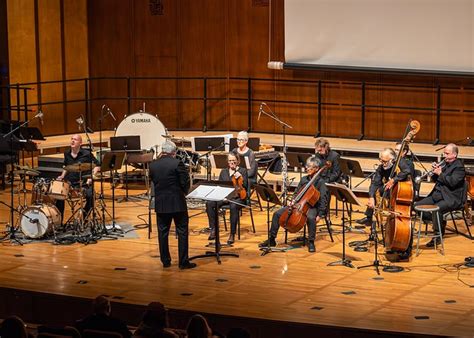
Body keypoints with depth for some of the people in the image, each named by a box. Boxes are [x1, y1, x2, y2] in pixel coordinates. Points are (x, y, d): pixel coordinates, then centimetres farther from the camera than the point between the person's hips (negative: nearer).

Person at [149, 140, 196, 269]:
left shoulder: (153, 165, 0)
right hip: (177, 203, -4)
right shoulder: (177, 163, -13)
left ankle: (165, 261, 14)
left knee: (162, 232, 11)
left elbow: (153, 181, 9)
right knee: (182, 232, 4)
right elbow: (185, 183, -10)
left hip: (160, 204, 4)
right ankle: (183, 261, 4)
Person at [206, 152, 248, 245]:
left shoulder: (243, 171, 8)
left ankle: (232, 234, -33)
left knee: (233, 206, -40)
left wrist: (240, 177, -17)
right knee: (209, 203, -26)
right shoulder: (223, 172, 20)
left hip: (237, 197, -4)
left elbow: (245, 186, 0)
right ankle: (213, 229, -20)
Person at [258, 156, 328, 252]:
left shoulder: (320, 182, -7)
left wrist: (320, 215, -19)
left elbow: (323, 200, -11)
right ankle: (272, 239, 1)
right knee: (277, 214, -8)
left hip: (312, 207, -6)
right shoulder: (304, 179, 12)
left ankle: (311, 242, -22)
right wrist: (293, 201, 2)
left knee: (311, 218, -41)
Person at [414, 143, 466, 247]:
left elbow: (452, 182, -22)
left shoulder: (459, 167, -8)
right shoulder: (444, 163, 15)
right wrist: (435, 171, 0)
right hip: (438, 194, 9)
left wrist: (440, 173, -15)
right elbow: (435, 179, 20)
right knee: (417, 205, -1)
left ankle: (437, 236, -21)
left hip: (451, 198, -9)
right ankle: (440, 222, 7)